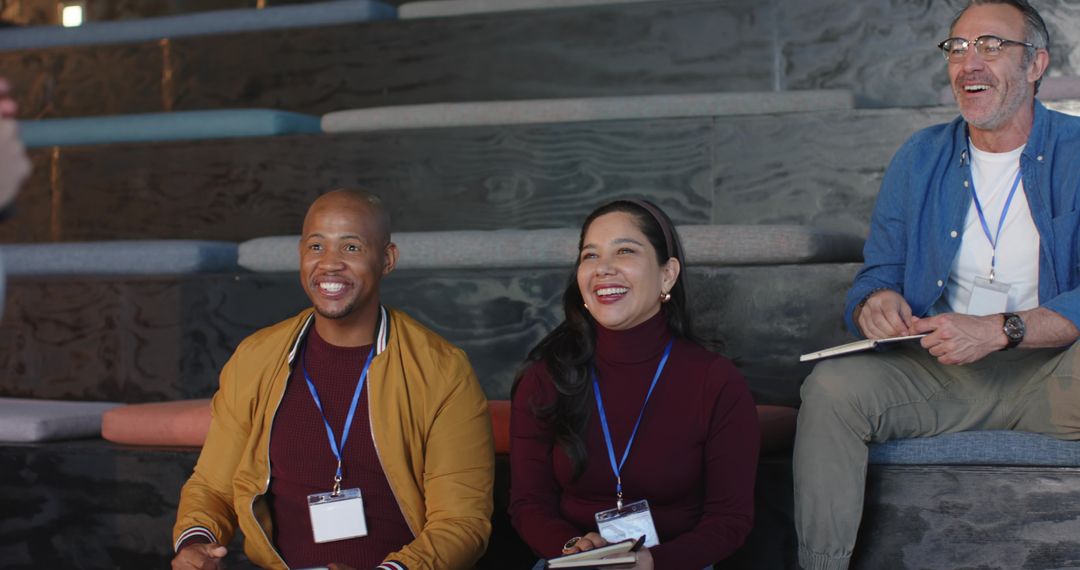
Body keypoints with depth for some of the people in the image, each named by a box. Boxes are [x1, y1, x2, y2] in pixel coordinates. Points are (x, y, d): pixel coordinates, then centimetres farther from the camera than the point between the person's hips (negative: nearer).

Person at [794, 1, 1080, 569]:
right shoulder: (919, 159, 11)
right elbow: (876, 274, 13)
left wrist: (999, 329, -24)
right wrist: (876, 302, -13)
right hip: (937, 370, 3)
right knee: (831, 388, -25)